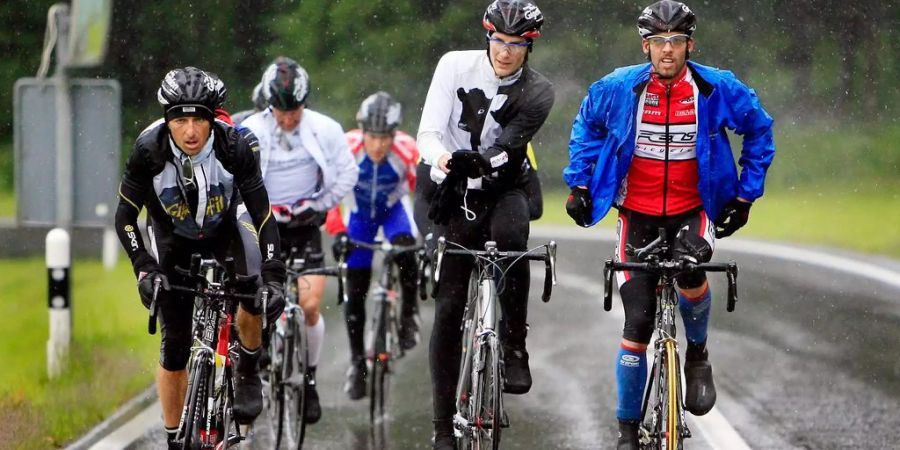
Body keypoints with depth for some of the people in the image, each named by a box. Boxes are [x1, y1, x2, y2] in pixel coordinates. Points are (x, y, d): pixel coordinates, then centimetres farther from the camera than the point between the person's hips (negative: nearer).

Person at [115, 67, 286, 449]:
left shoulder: (234, 147, -30)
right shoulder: (149, 150, -29)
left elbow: (262, 214, -27)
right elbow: (125, 217, -21)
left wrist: (273, 275, -37)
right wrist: (145, 268, -34)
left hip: (225, 233, -1)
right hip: (173, 242, 1)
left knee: (255, 297, -30)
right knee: (174, 349, -1)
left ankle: (247, 374, -2)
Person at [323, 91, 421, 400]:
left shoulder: (408, 151, -34)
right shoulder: (347, 148, -34)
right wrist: (337, 232, -40)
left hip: (393, 208, -1)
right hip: (360, 213, 1)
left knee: (405, 248, -33)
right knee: (355, 291, -2)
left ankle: (409, 317, -10)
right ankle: (357, 362, 13)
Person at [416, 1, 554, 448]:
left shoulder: (537, 93, -11)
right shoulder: (455, 66, -9)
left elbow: (509, 147, -23)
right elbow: (428, 133, -14)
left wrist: (477, 161, -44)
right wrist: (442, 158, -36)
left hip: (504, 189, 0)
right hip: (454, 194, 1)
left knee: (509, 238, -37)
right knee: (449, 306, -4)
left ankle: (514, 346, -23)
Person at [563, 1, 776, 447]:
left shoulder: (718, 89, -9)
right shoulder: (618, 88, -8)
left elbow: (759, 129, 7)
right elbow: (586, 126, 12)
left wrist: (746, 193, 6)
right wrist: (579, 184, 7)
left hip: (692, 212, -1)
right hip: (638, 215, 1)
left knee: (690, 268, -34)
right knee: (637, 322, -4)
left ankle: (698, 355, -4)